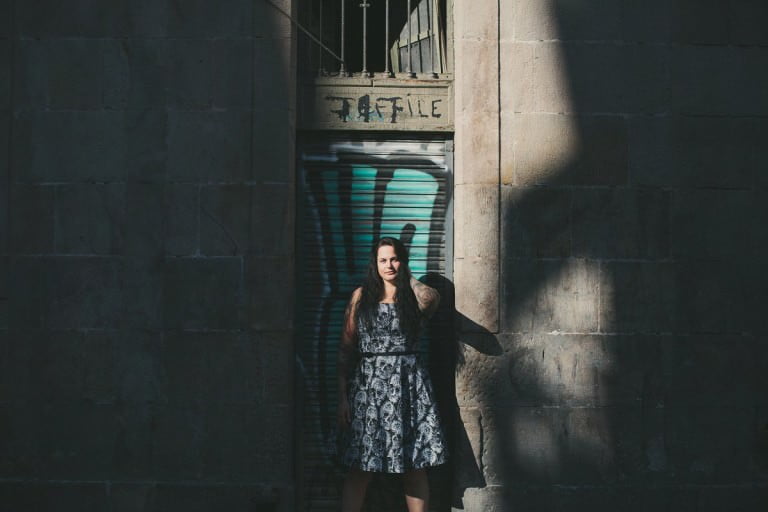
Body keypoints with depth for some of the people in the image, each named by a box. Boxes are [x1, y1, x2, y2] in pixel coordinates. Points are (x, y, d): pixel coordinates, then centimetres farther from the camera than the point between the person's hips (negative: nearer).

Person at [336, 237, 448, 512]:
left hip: (408, 384, 0)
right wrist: (342, 396, -3)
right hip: (369, 383, 0)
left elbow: (430, 297, -19)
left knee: (415, 467, 2)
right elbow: (345, 347, 5)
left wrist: (408, 278, 2)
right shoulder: (361, 296, 8)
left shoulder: (415, 297, 8)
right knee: (359, 468, -2)